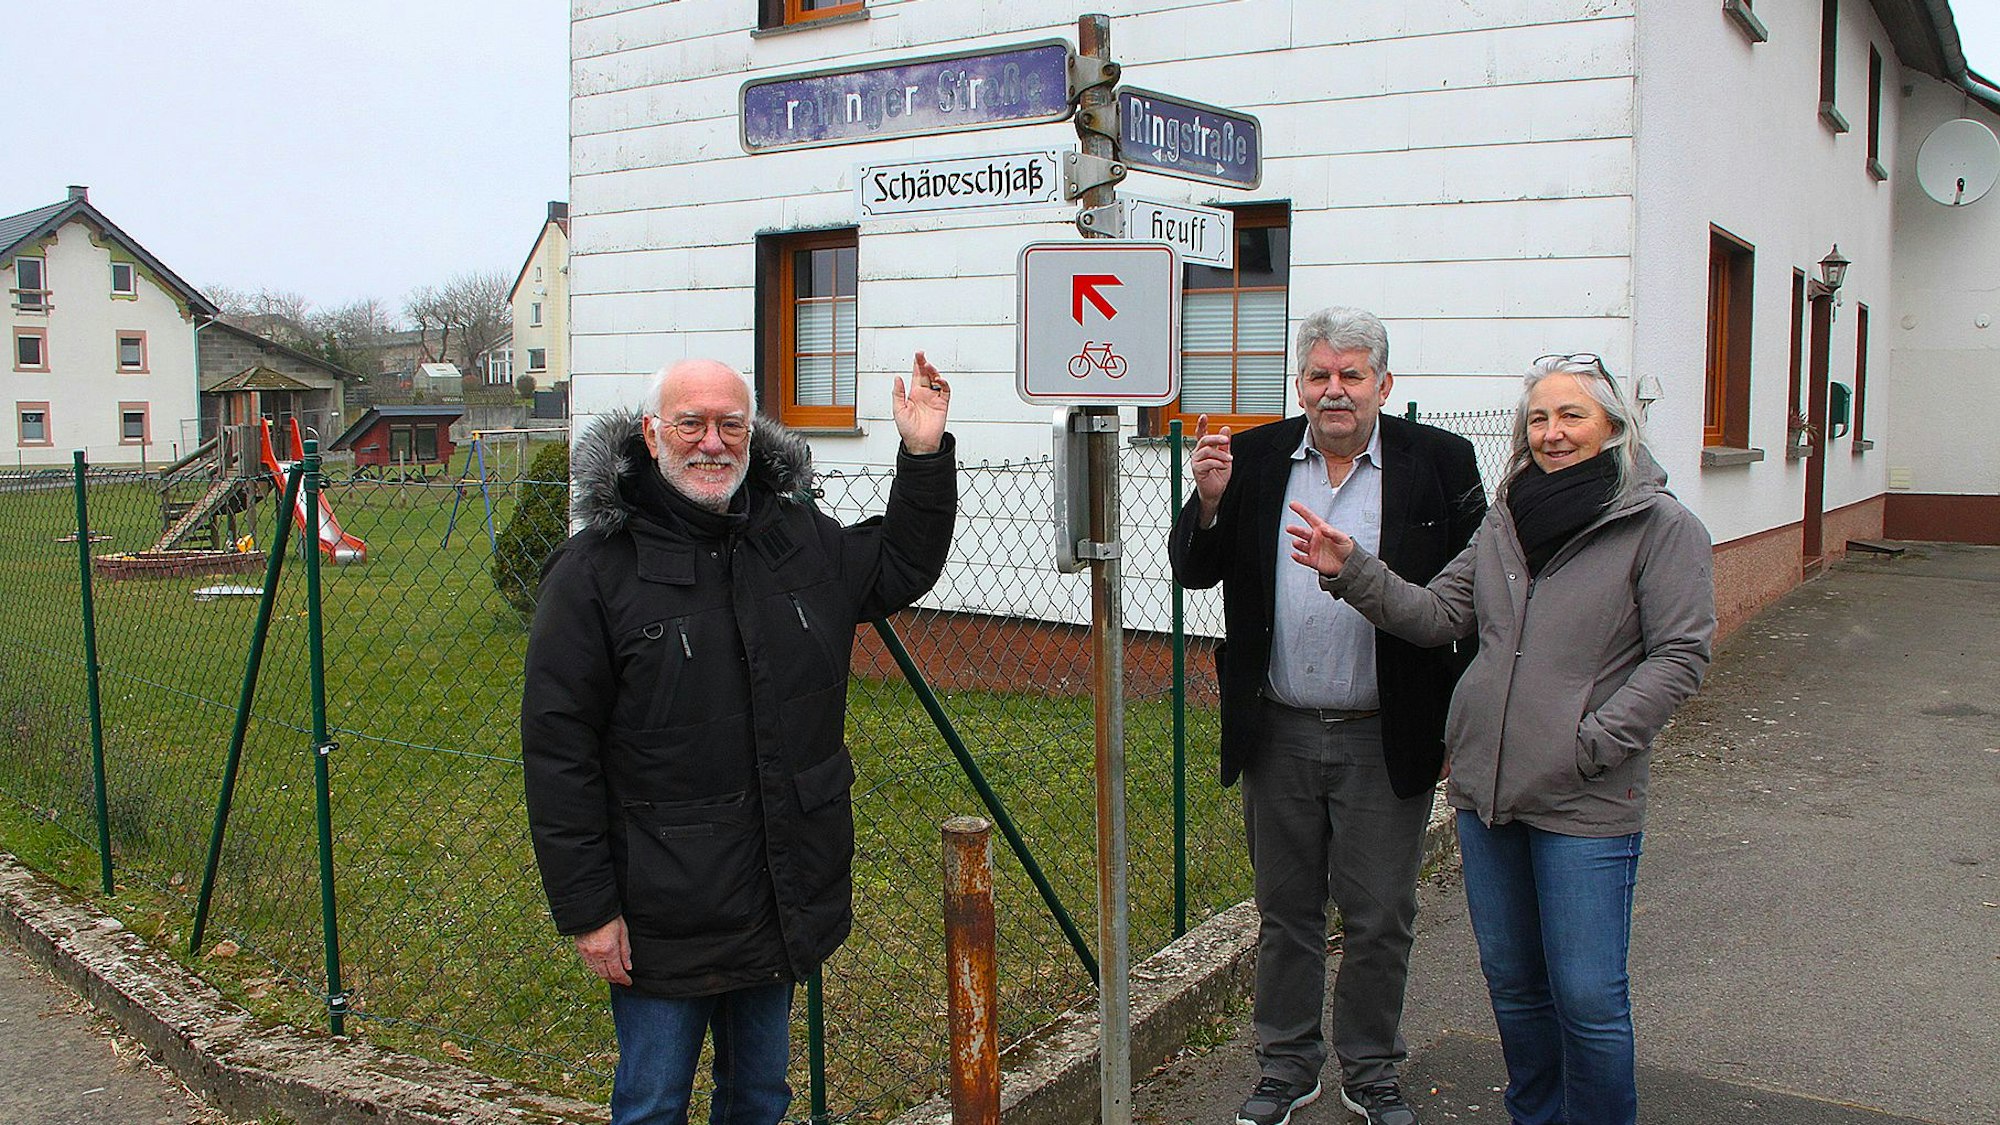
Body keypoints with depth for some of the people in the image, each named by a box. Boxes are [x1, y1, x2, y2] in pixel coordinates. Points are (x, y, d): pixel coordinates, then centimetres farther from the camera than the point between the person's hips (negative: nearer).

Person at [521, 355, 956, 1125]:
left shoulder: (799, 538, 4)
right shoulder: (596, 569, -13)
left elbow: (902, 567, 21)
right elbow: (558, 752, -13)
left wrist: (925, 455, 5)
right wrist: (586, 910, -14)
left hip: (785, 905, 5)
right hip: (663, 914, -5)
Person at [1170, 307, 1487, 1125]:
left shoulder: (1439, 462, -4)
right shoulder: (1255, 458, 2)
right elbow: (1193, 572, 3)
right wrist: (1209, 502, -17)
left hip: (1385, 740, -2)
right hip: (1278, 734, 2)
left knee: (1379, 920, 10)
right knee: (1286, 913, 16)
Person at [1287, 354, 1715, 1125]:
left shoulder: (1660, 527, -6)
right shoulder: (1505, 522, 9)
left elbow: (1680, 654, -10)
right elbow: (1438, 614, 6)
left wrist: (1593, 742, -16)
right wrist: (1352, 571, -7)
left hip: (1586, 802, -5)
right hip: (1485, 788, 5)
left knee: (1586, 996, 0)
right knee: (1511, 981, 17)